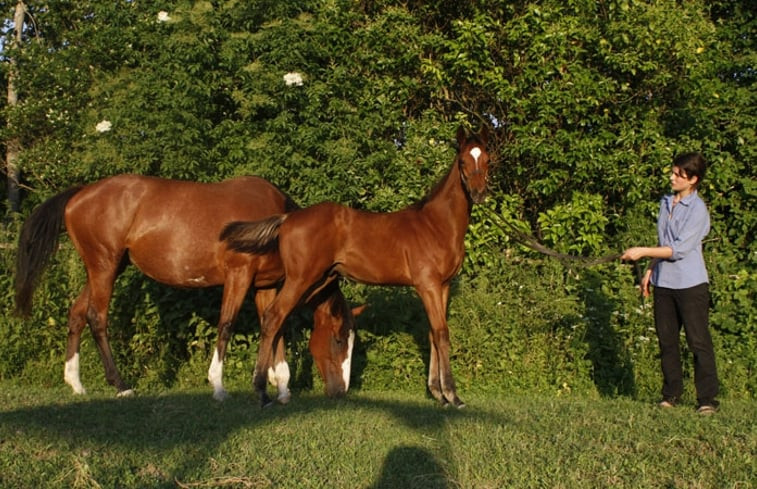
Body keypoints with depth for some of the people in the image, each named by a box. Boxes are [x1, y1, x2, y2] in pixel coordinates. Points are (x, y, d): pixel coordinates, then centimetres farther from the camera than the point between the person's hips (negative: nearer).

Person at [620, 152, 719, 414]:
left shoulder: (698, 210, -11)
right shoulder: (666, 203, 12)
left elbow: (679, 249, -17)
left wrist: (642, 252, -16)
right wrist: (650, 270, 17)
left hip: (690, 284, -7)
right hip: (664, 282, 7)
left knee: (698, 341, -4)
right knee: (666, 340, 9)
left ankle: (707, 398, 1)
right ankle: (671, 393, 18)